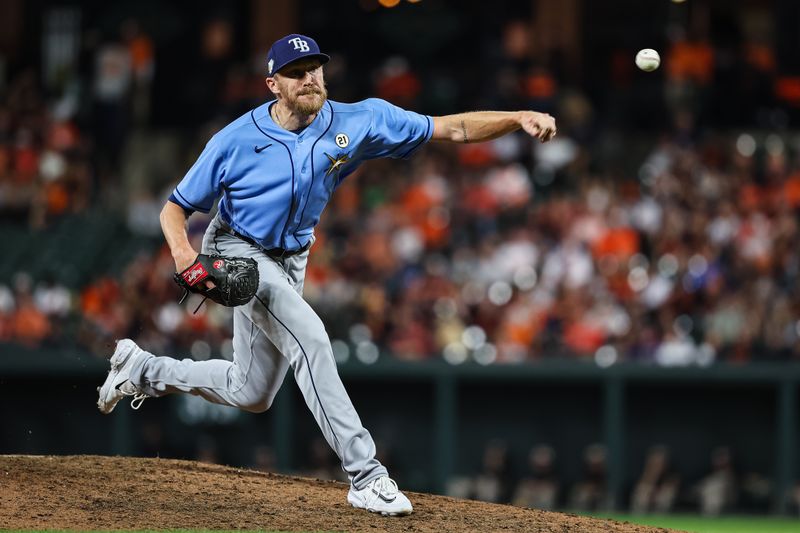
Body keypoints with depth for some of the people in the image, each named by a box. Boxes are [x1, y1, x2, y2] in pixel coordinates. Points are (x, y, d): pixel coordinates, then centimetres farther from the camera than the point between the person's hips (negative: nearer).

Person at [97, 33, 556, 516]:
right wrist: (182, 251, -31)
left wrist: (518, 118, -32)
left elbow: (451, 129, -18)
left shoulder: (356, 123, -14)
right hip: (237, 253, -5)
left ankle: (143, 370, 36)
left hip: (289, 264, 5)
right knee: (309, 336, -28)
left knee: (252, 396, 14)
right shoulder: (237, 140, -18)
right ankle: (365, 475, -30)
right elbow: (176, 208, -10)